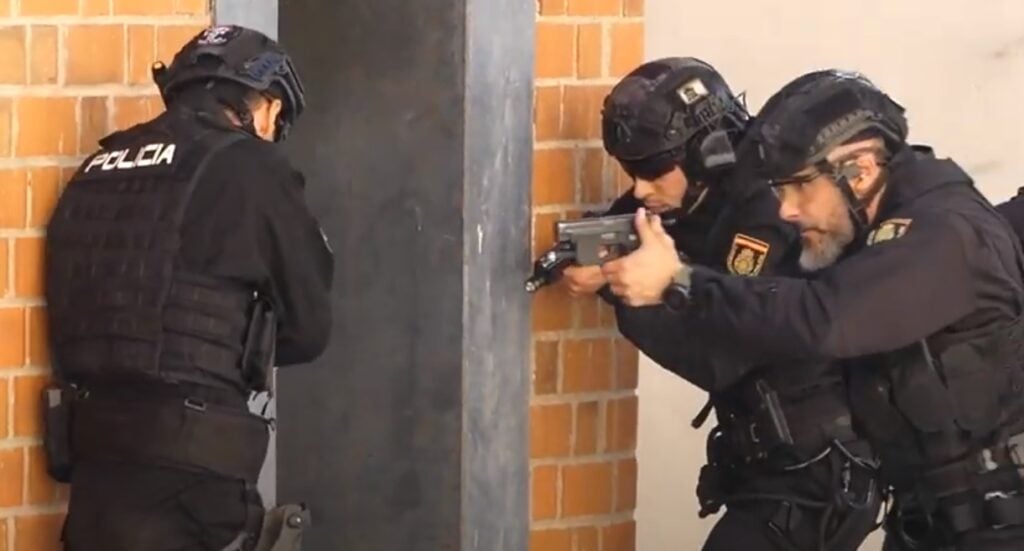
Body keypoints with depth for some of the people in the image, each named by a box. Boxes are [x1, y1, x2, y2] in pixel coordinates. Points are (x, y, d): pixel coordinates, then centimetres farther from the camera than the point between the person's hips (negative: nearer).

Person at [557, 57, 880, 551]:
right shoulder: (694, 213, 6)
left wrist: (615, 284, -27)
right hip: (770, 470, 10)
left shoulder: (768, 220, -21)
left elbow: (714, 360, -26)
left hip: (816, 480, -10)